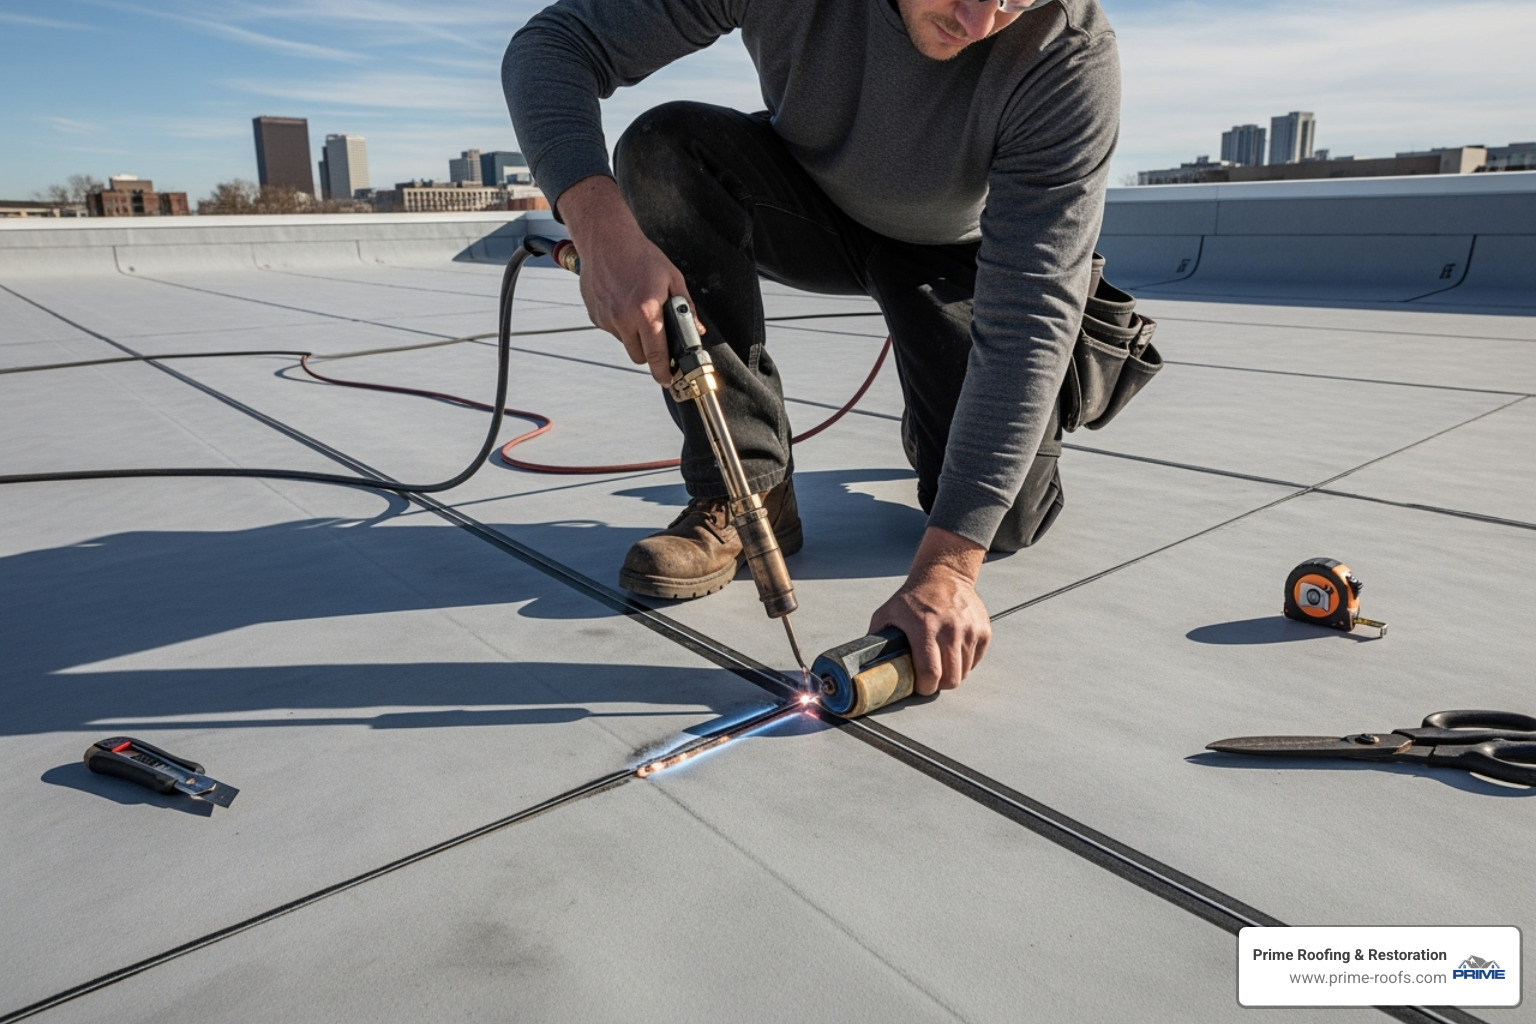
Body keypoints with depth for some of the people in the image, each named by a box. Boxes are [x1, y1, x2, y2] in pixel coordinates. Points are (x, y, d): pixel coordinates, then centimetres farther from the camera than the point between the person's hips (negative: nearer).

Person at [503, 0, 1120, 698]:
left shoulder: (1072, 56, -34)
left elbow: (1030, 319, -39)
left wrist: (945, 565, -46)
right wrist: (601, 224, -46)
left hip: (954, 254, -1)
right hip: (816, 207, 2)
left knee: (1011, 519, -16)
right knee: (663, 149, -29)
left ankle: (931, 430, 24)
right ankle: (746, 488, -20)